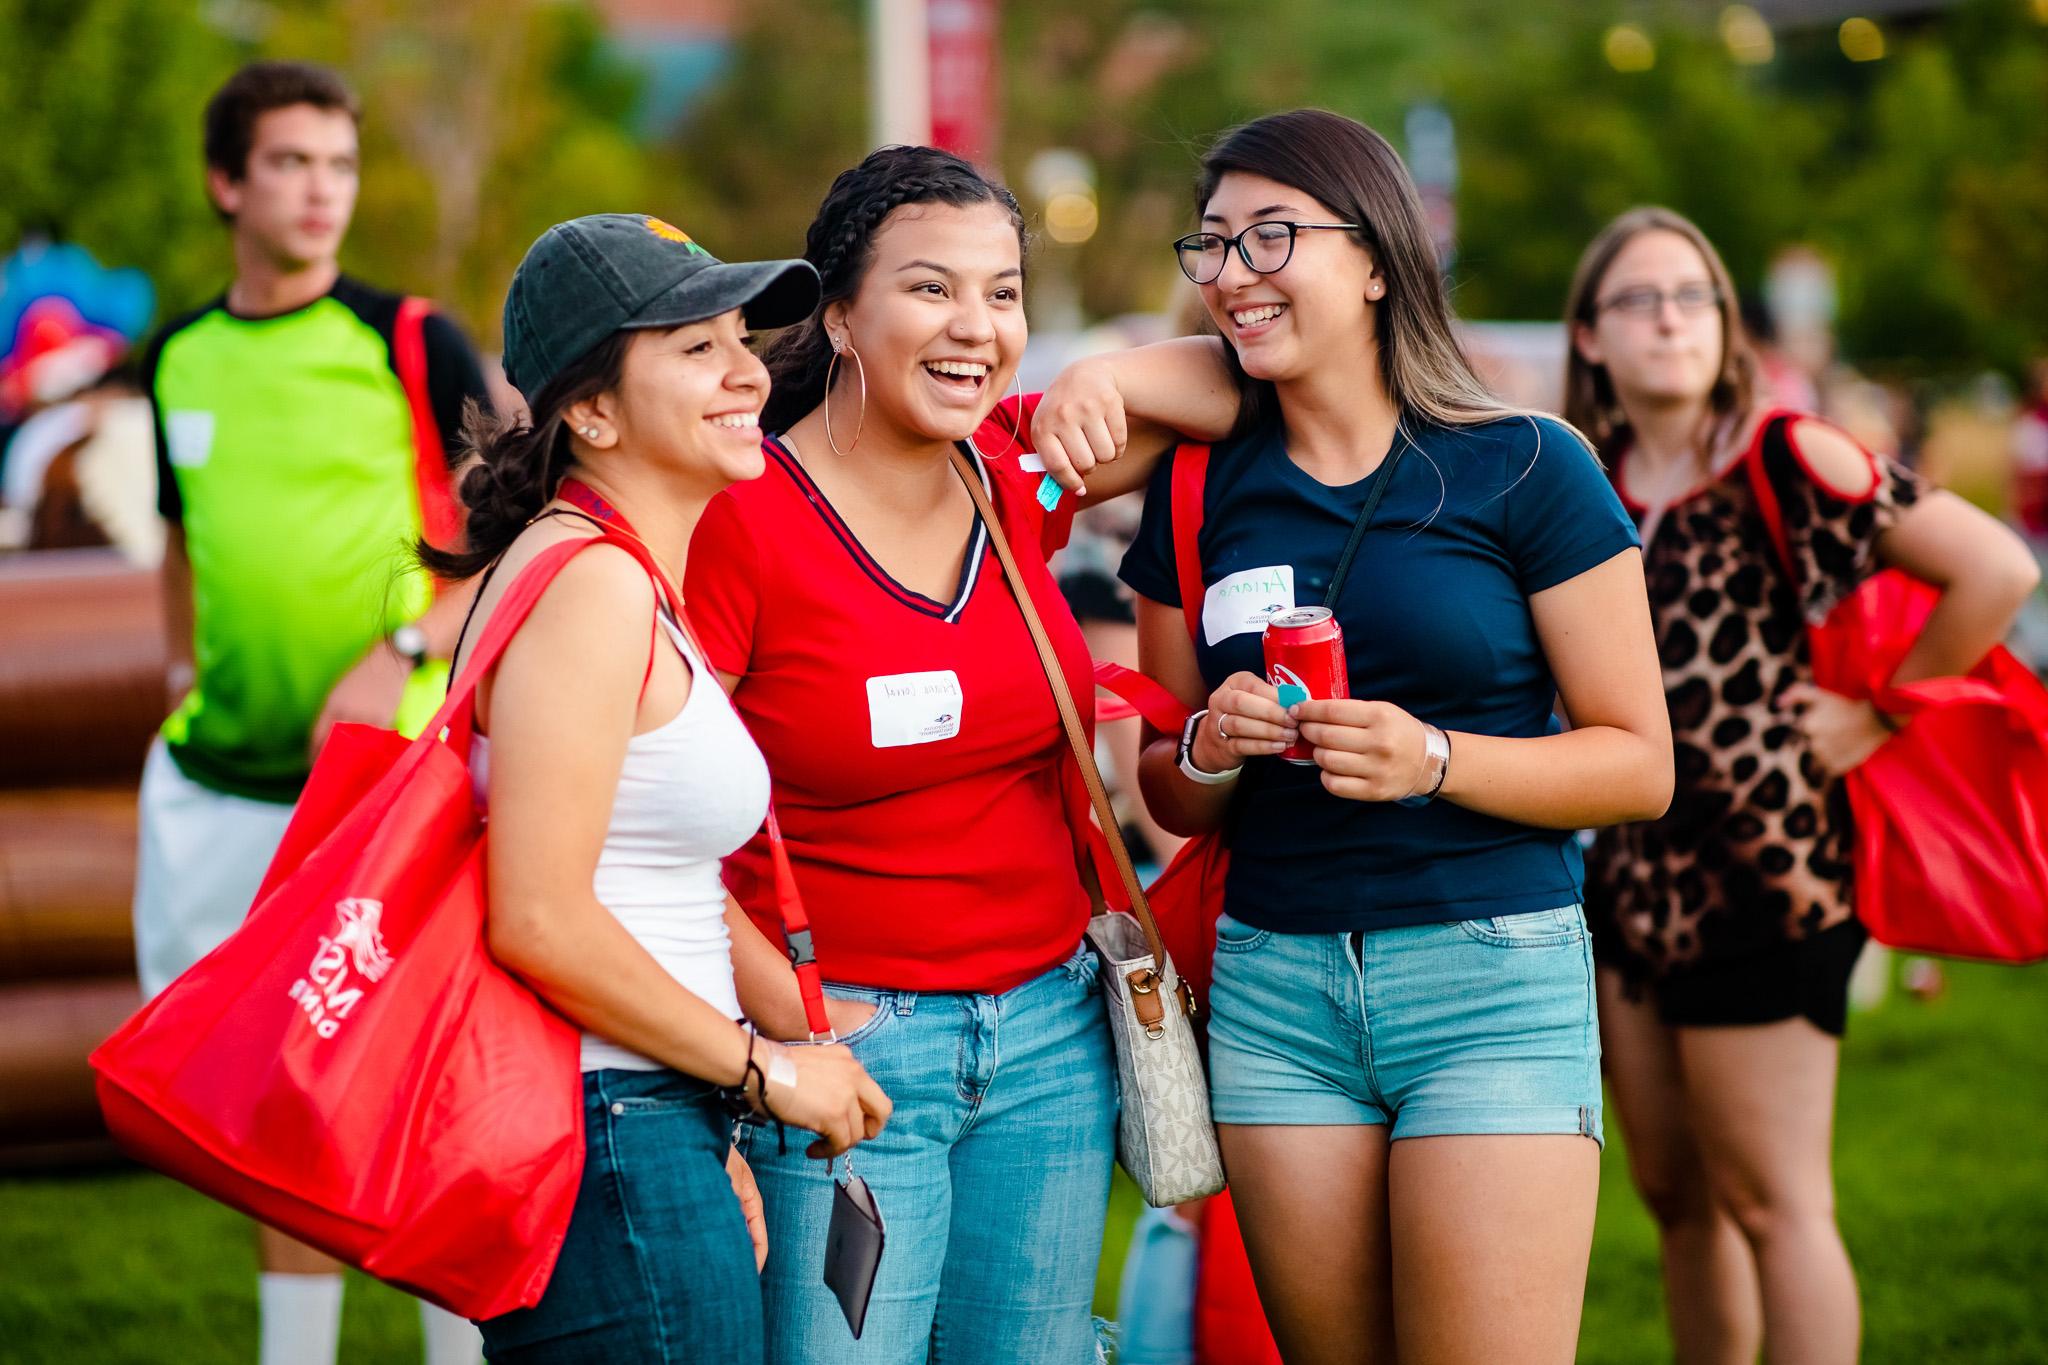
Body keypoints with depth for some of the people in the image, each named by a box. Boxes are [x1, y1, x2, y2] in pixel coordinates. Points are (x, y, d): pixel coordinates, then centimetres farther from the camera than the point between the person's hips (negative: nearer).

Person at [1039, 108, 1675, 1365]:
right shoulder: (1200, 490, 10)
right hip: (1272, 981, 4)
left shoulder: (1524, 469, -2)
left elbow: (1641, 766, -3)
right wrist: (1211, 752, -5)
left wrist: (1434, 760, -17)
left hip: (1493, 976, -4)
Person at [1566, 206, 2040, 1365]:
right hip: (1634, 880, 7)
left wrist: (1881, 714, -9)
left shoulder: (1784, 460, -10)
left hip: (1761, 879, -7)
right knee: (1674, 1196, 14)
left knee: (1771, 1204, -2)